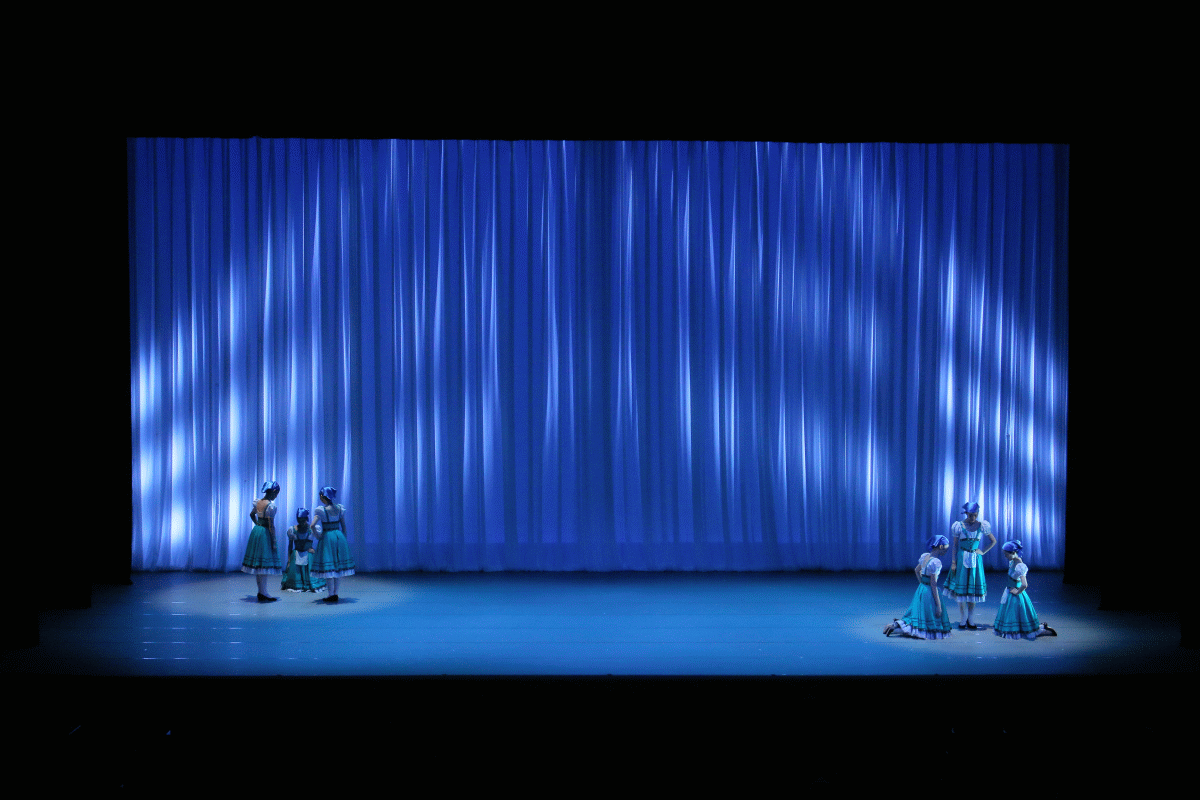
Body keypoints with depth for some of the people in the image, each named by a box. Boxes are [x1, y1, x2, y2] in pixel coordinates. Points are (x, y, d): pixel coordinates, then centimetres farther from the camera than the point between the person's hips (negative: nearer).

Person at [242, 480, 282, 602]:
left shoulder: (257, 502, 6)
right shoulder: (270, 505, -17)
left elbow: (252, 515, 24)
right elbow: (271, 525, -18)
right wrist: (274, 542, -14)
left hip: (256, 531, 8)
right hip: (265, 534, -8)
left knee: (257, 563, 12)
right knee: (264, 563, -4)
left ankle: (260, 592, 21)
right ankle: (263, 593, -3)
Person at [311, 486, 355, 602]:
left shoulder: (321, 510, -10)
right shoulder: (340, 508, 4)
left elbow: (313, 525, -21)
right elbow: (344, 526, 8)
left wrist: (318, 536, -6)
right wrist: (344, 540, 15)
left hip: (327, 538, -5)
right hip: (339, 536, 5)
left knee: (329, 567, 1)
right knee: (339, 566, 11)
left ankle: (331, 595, 3)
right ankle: (335, 593, 15)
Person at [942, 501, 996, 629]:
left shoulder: (982, 526, -1)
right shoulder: (959, 526, -4)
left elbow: (993, 541, 12)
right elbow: (954, 545, 1)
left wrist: (983, 552, 2)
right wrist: (953, 562, -3)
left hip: (975, 559, 1)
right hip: (962, 559, -1)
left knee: (973, 589, 5)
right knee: (961, 589, 0)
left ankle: (971, 620, 13)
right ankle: (962, 620, 10)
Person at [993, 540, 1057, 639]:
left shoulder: (1019, 566, -24)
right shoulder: (1013, 562, 4)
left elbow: (1024, 585, -33)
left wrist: (1017, 592, -18)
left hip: (1016, 597, -9)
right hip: (1010, 594, 9)